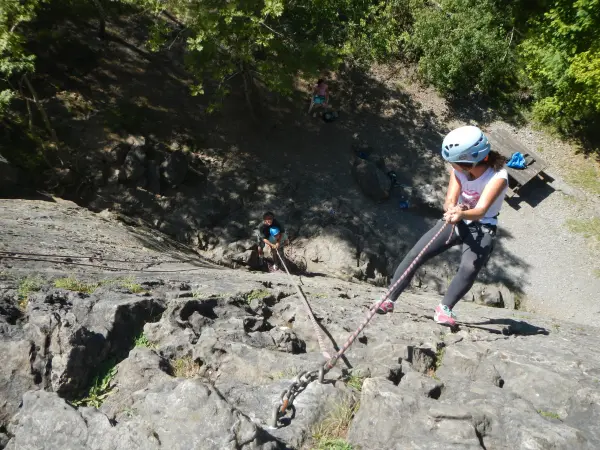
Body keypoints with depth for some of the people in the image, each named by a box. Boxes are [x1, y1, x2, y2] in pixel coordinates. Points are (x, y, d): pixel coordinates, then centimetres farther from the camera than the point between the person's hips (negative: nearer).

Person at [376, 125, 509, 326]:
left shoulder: (498, 177, -25)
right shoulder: (458, 170, -11)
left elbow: (481, 210, -38)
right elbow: (449, 200, -20)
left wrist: (462, 214, -60)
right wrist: (452, 209, -44)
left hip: (482, 229, -3)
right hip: (456, 221, 4)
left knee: (470, 268, -31)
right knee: (415, 254, -12)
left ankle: (445, 308, -16)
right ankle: (389, 299, -7)